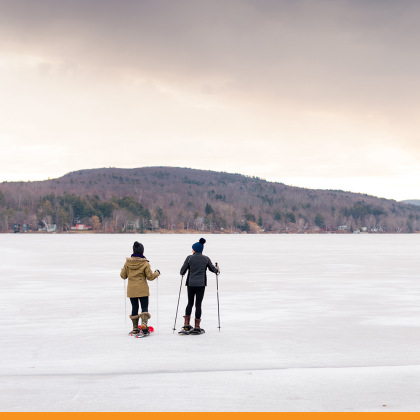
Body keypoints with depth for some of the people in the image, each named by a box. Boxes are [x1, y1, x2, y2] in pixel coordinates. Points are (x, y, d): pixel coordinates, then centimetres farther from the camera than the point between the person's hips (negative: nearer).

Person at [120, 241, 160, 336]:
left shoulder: (128, 262, -1)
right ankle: (144, 323, -21)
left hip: (131, 289, 3)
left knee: (134, 307, 11)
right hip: (142, 289, -3)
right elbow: (150, 276, -6)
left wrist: (122, 271, 29)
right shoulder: (145, 263, -9)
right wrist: (157, 273, 13)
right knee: (144, 307, 2)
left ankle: (135, 328, 14)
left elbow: (123, 276, 7)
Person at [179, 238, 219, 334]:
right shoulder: (206, 259, 2)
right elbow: (212, 269, 14)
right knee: (198, 304, 3)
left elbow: (182, 271, 0)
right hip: (201, 284, 0)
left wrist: (182, 273, 24)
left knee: (190, 303, 13)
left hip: (191, 283, 0)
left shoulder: (189, 258, -3)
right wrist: (217, 270, 36)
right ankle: (197, 328, 3)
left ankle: (186, 325, 4)